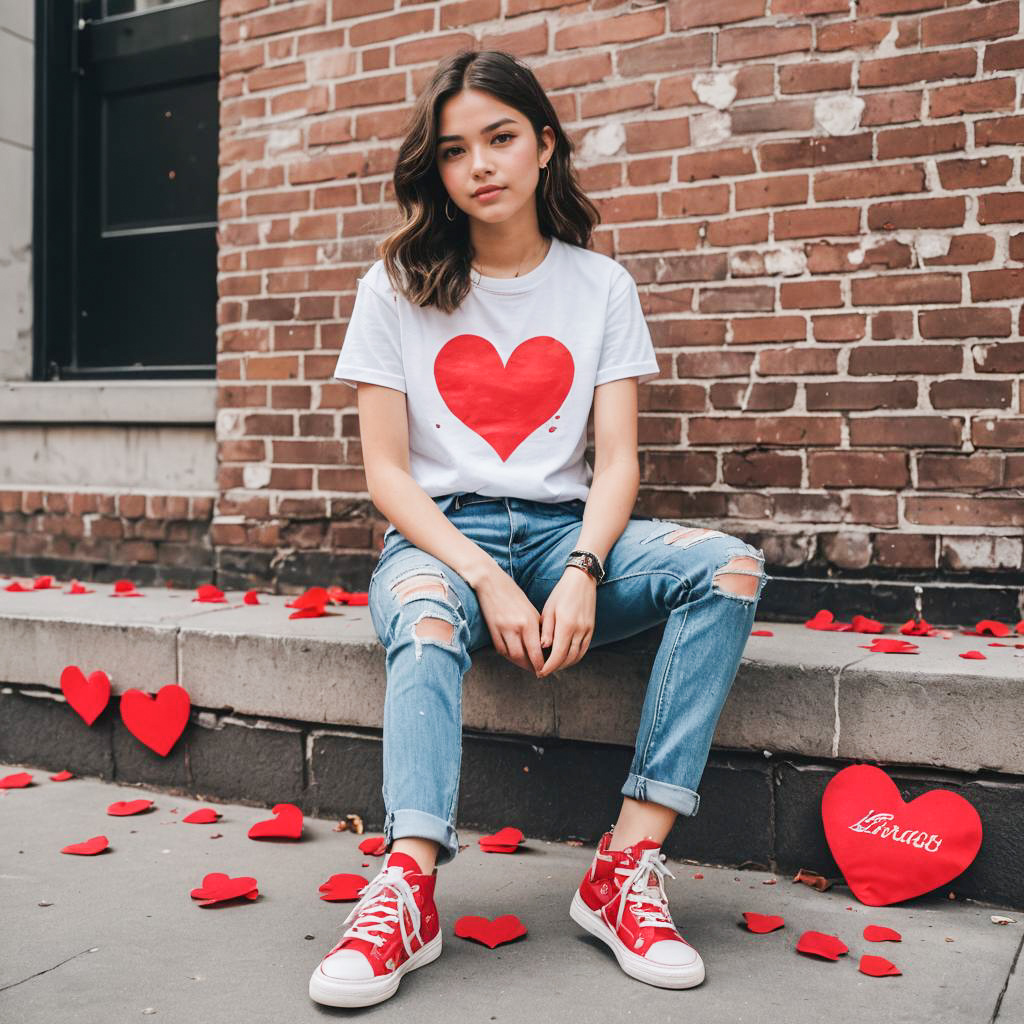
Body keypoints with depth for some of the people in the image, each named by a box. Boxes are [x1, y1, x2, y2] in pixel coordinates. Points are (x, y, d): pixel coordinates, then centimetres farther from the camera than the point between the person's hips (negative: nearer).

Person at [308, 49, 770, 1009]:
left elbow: (617, 461, 1)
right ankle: (408, 890, -46)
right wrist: (488, 579, -18)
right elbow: (387, 472, -2)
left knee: (730, 566, -25)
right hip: (438, 536, -1)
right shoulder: (396, 289, 5)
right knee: (426, 616, -37)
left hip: (566, 532, 2)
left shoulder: (601, 286, 9)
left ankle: (626, 866, -28)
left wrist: (583, 571, -20)